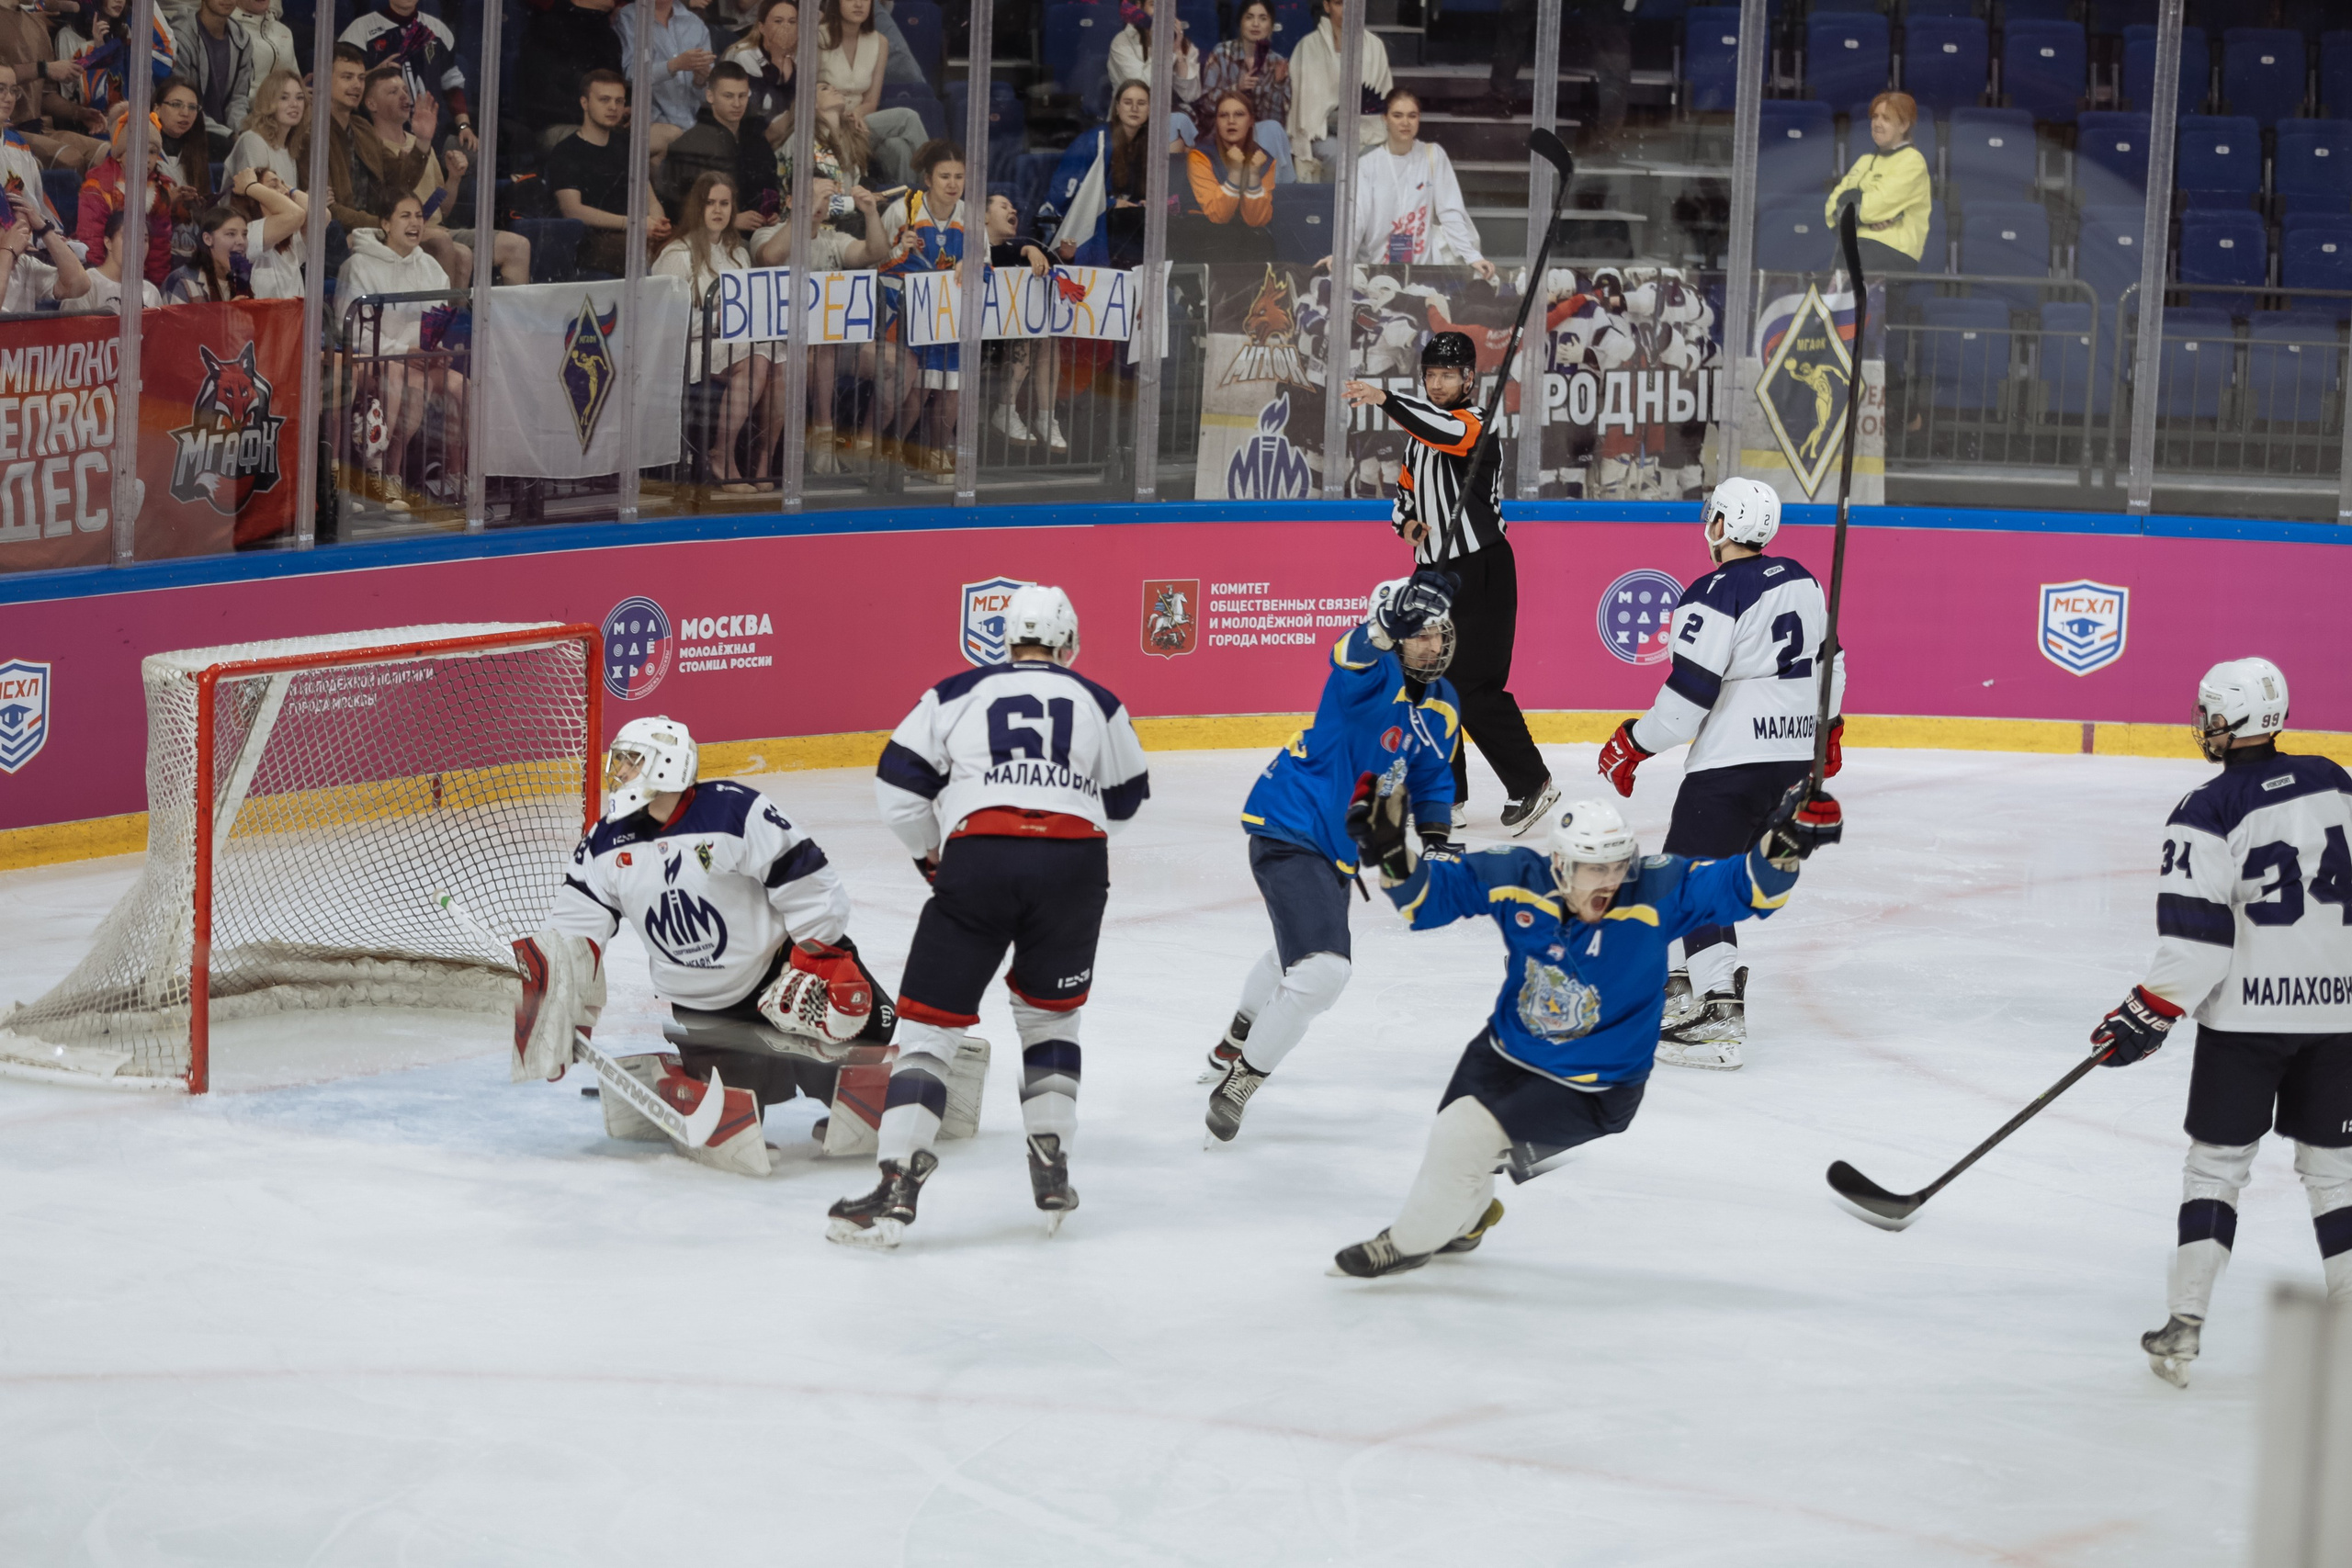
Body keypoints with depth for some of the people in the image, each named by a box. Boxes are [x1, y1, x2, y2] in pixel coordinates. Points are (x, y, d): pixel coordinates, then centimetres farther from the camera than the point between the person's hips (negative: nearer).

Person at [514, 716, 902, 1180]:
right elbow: (572, 937, 0)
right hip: (703, 1010, 3)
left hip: (781, 964, -3)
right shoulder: (606, 846, 0)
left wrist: (816, 970, -20)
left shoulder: (737, 812, -18)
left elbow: (813, 890, -17)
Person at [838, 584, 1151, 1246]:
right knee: (1050, 1014, 24)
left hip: (978, 857, -2)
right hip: (1075, 861, 2)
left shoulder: (957, 694, 16)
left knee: (929, 1022, 3)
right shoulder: (1099, 704, 21)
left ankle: (897, 1186, -8)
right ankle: (1051, 1171, 15)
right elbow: (1125, 801, 31)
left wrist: (932, 856, 27)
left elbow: (898, 784, 11)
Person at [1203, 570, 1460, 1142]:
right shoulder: (1371, 677, -21)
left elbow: (1432, 781, 18)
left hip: (1337, 847, 10)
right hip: (1287, 829, -10)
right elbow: (1353, 655, -46)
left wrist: (1435, 838, 4)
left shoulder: (1441, 709, 4)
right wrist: (1393, 613, -63)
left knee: (1302, 954, 33)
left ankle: (1237, 1042, 59)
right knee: (1321, 971, -23)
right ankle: (1240, 1082, -7)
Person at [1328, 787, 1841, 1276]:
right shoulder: (1515, 878, -16)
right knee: (1451, 1132, 16)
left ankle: (1410, 1242, 10)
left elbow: (1745, 886, -28)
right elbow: (1426, 890, -9)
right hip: (1507, 1050, 5)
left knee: (1466, 1135, -16)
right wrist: (1390, 852, -29)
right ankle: (1464, 1221, 53)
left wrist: (1783, 846, -48)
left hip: (1592, 1088, -4)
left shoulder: (1656, 892, -23)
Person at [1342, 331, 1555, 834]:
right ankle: (1447, 799, 13)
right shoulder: (1421, 431, 16)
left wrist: (1385, 399, -43)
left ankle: (1531, 783, 1)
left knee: (1475, 690, -11)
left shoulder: (1476, 422, -10)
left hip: (1482, 571, -9)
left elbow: (1450, 432, -34)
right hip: (1434, 571, 9)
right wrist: (1408, 522, 2)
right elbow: (1406, 490, 25)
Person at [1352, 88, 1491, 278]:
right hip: (1376, 267, 0)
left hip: (1423, 268, 0)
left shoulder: (1433, 156, 5)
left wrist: (1472, 256, -12)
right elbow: (1356, 218, -6)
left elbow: (1450, 214, 1)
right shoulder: (1368, 164, 3)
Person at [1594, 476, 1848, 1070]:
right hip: (1796, 756, 9)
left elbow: (1692, 691, -19)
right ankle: (1706, 976, 33)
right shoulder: (1801, 581, 9)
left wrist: (1633, 743, -8)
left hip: (1735, 760, -9)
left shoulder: (1715, 595, -16)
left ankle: (1718, 1014, -18)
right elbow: (1829, 659, 21)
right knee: (1724, 864, 24)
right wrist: (1828, 728, 36)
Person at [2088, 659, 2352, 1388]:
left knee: (2217, 1162, 5)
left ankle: (2184, 1326, 1)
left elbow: (2194, 935, -16)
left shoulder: (2207, 813, -12)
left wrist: (2148, 1017, -9)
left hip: (2244, 1012, -4)